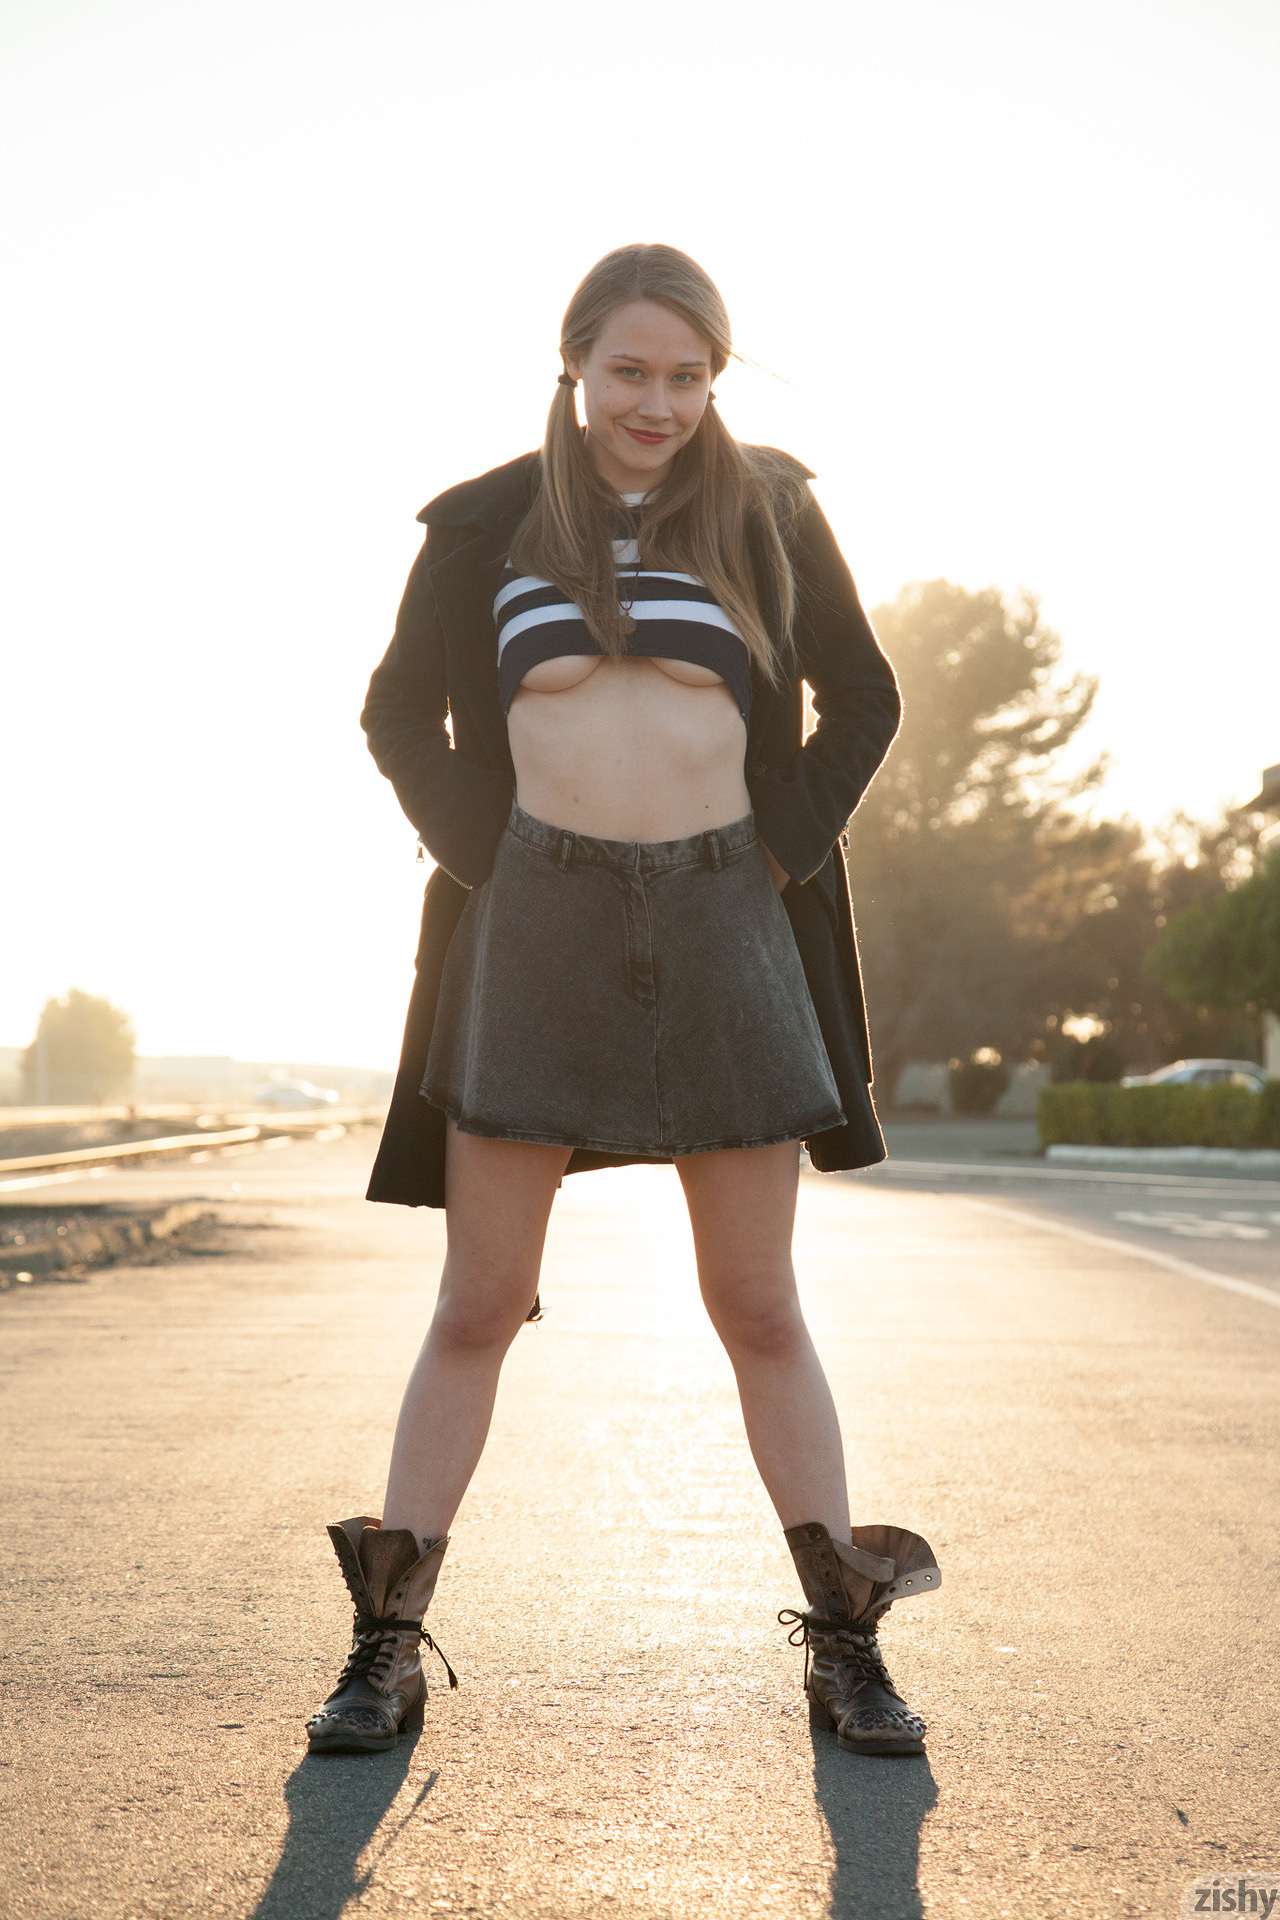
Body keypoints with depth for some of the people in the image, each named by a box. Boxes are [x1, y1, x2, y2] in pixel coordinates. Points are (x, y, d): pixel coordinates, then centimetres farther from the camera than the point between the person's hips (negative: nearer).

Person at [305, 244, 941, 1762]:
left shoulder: (768, 510, 7)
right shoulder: (487, 521, 6)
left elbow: (863, 698, 13)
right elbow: (400, 709, 13)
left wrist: (782, 852, 2)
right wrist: (482, 855, 0)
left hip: (718, 926, 0)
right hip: (538, 923, 0)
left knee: (758, 1307, 5)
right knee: (477, 1305, 2)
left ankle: (845, 1647, 14)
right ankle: (388, 1648, 11)